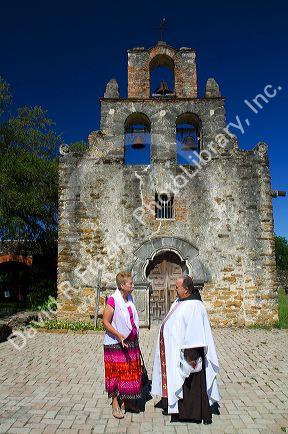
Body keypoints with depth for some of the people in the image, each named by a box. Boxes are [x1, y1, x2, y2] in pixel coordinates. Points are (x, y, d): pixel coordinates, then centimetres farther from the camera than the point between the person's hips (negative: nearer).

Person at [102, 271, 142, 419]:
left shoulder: (129, 299, 6)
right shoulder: (113, 300, -17)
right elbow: (105, 322, -17)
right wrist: (118, 335, -27)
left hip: (131, 342, 7)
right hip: (116, 343, -7)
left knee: (131, 372, 13)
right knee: (117, 372, 3)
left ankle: (127, 401, 29)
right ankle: (115, 404, 18)